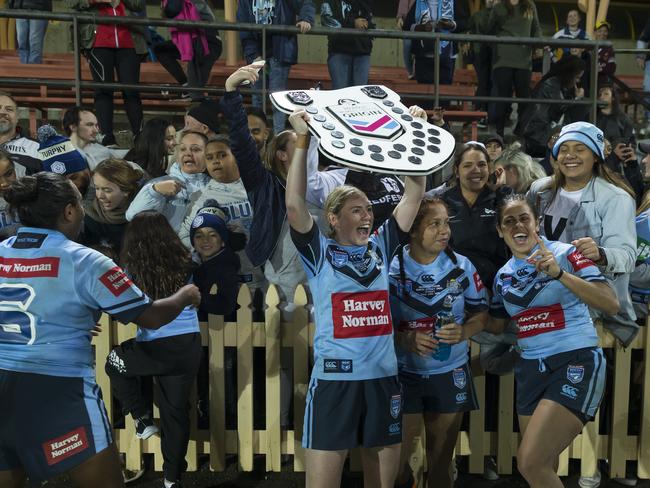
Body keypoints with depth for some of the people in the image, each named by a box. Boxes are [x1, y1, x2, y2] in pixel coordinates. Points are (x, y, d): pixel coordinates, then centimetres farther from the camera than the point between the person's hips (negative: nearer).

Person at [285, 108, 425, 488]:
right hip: (335, 378, -4)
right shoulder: (320, 253, 0)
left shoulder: (381, 247, 9)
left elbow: (415, 194, 7)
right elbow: (295, 204, -14)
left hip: (384, 376, 4)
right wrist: (303, 141, -14)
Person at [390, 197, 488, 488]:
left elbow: (481, 312, 5)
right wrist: (404, 339, -23)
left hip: (450, 373, 2)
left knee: (441, 460, 17)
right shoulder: (391, 267, -11)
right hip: (402, 372, -2)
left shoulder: (462, 266, -3)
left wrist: (464, 331, -15)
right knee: (396, 459, 8)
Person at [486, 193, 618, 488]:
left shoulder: (565, 253, -6)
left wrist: (559, 273, -27)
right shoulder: (503, 275, 9)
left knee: (530, 463, -15)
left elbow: (612, 305, -17)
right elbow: (496, 326, 20)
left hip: (576, 363, -6)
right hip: (531, 369, 6)